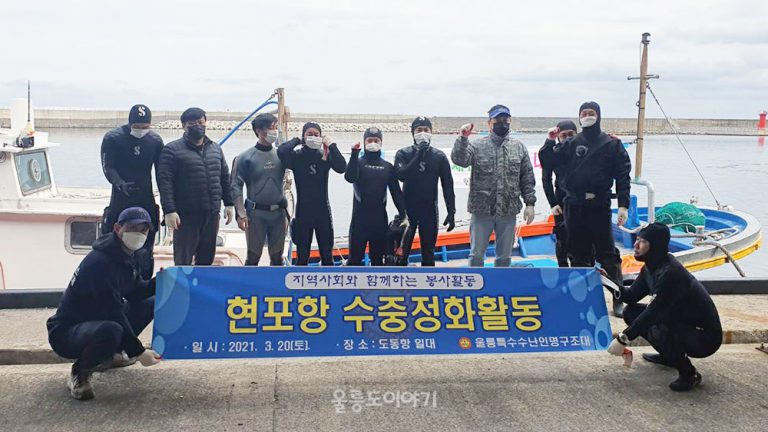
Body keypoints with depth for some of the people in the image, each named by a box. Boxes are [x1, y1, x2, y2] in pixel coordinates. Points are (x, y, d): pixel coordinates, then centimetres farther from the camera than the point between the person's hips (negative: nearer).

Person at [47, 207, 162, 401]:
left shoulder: (126, 255, 4)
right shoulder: (100, 262, -25)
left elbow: (136, 292, 11)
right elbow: (113, 312, -28)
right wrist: (138, 352, -27)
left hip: (97, 323, 9)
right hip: (66, 332, -9)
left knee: (151, 304, 5)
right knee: (111, 330, -40)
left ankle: (110, 354, 14)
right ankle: (80, 373, -9)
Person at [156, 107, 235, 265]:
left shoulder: (215, 149, 15)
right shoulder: (173, 150, -3)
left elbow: (225, 178, 19)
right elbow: (164, 181, -10)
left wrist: (229, 203, 11)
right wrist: (169, 211, -18)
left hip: (212, 215, 5)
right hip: (186, 216, -5)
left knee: (207, 258, 12)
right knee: (183, 261, 0)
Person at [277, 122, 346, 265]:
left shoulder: (326, 155, 2)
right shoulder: (296, 155, -2)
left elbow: (342, 168, -14)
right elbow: (281, 151, -23)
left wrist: (331, 145, -13)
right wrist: (297, 140, -8)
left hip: (323, 211, 1)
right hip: (303, 211, -1)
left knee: (327, 255, 8)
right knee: (302, 256, 7)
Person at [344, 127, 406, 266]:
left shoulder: (387, 166, 9)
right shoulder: (358, 162, 2)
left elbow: (396, 191, 8)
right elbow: (350, 177, -19)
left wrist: (402, 213, -2)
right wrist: (354, 154, -24)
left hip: (380, 219, 3)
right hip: (360, 219, -3)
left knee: (378, 257, 11)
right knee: (355, 257, 0)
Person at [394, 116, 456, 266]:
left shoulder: (439, 156, 2)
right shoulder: (403, 154, 0)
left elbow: (447, 186, 2)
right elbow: (401, 175, -19)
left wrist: (451, 212, -3)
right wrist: (418, 154, -20)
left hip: (430, 211, 1)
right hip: (408, 210, -1)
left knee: (428, 252, 9)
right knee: (402, 251, 1)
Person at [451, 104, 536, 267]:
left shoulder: (519, 148, 7)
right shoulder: (477, 145, 0)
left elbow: (528, 179, 8)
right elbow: (459, 159, -15)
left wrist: (530, 203, 2)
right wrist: (462, 138, -28)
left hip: (508, 211, 2)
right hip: (482, 210, -2)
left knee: (505, 256, 11)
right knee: (476, 254, 4)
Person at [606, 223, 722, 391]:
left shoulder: (670, 273, -27)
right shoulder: (651, 268, 2)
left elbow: (652, 312, -28)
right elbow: (631, 296, 7)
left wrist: (623, 339, -25)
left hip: (705, 336, -9)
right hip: (680, 324, 9)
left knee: (656, 332, -35)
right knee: (631, 313, 6)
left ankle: (689, 373, -9)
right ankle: (669, 356, 20)